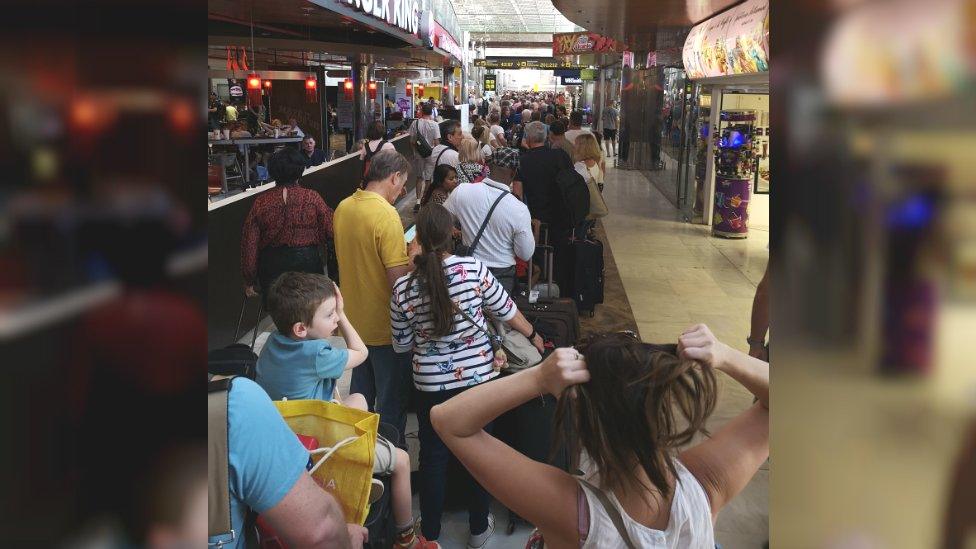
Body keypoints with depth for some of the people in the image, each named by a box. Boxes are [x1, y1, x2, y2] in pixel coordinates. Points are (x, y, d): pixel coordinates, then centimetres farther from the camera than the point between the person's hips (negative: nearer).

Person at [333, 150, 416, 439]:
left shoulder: (343, 208, 1)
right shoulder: (386, 215, -23)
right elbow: (398, 278, -26)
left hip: (355, 319, 8)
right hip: (385, 327, -8)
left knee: (360, 394, 24)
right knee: (392, 403, 9)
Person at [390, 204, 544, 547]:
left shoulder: (402, 287, -11)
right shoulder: (474, 269, -14)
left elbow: (401, 344, 1)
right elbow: (507, 313, -1)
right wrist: (533, 335, 18)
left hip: (431, 383, 0)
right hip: (478, 377, 0)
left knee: (433, 456, 17)